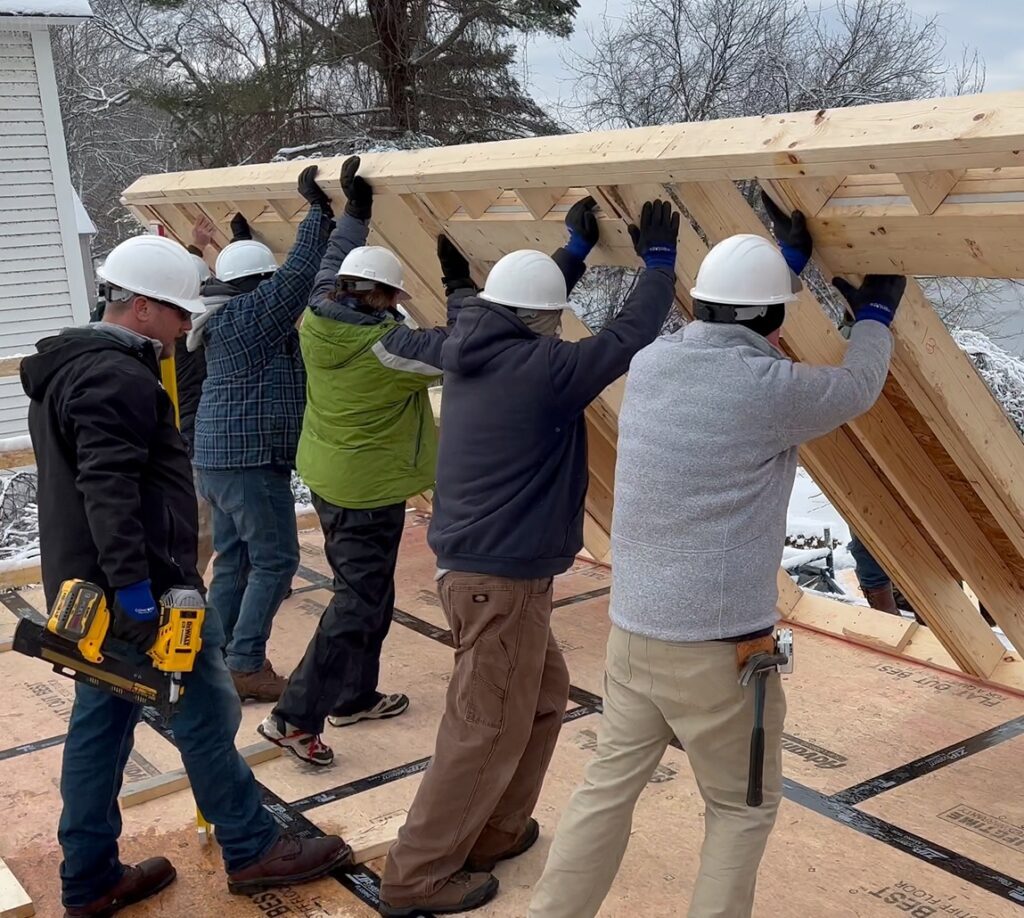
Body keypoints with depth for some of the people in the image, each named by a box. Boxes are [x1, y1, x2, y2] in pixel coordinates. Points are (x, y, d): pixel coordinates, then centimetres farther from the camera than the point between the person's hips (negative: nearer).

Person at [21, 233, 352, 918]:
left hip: (97, 593, 10)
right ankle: (254, 851, 17)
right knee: (207, 718, 3)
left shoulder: (65, 369, 16)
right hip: (146, 594, -10)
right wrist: (134, 590, -29)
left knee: (100, 727, 14)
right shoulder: (118, 378, -17)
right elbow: (110, 490, -28)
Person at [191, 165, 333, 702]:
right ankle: (246, 666, -3)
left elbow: (261, 284, 33)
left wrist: (243, 244, 41)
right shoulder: (253, 313, -15)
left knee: (233, 559, 14)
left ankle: (219, 659, 19)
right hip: (250, 458, -10)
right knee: (275, 560, -4)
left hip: (217, 456, 10)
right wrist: (318, 211, -20)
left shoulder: (225, 317, 12)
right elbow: (299, 274, -23)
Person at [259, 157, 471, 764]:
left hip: (327, 479, 9)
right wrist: (460, 286, -11)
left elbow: (333, 265, 15)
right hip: (371, 490, -8)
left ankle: (354, 697, 33)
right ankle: (296, 717, -2)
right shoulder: (385, 344, -24)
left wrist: (356, 211, 19)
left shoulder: (316, 320, -4)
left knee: (365, 591, 22)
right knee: (359, 604, -1)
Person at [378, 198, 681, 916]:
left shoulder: (471, 349, 5)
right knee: (487, 732, 1)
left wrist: (578, 250, 25)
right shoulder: (540, 370, -20)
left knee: (545, 695, 23)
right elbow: (628, 339, -13)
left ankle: (494, 833, 33)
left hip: (477, 564, 10)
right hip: (502, 579, -10)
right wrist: (660, 262, 0)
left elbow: (529, 302, 24)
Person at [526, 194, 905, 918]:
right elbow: (857, 389, 3)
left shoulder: (652, 362, 1)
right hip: (720, 646, -6)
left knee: (608, 786, 17)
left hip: (632, 631, 6)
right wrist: (874, 316, 23)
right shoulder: (769, 389, -17)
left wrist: (789, 259, 28)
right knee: (743, 807, 15)